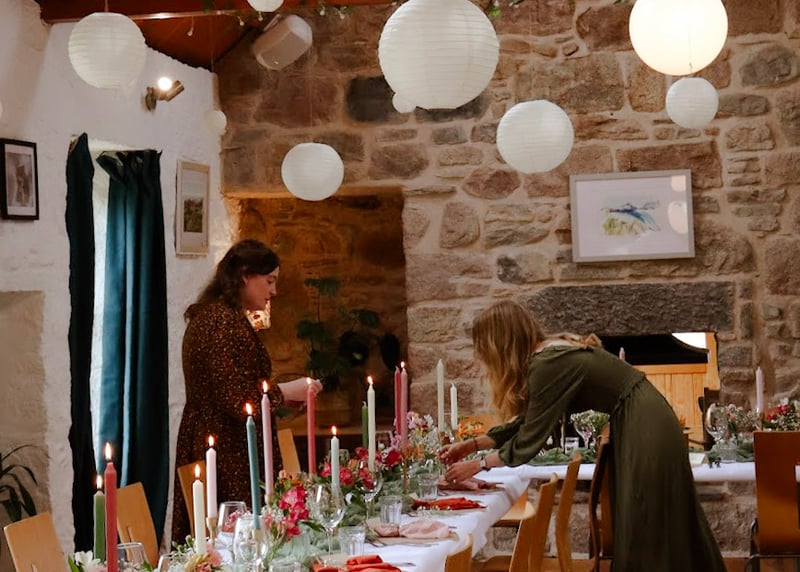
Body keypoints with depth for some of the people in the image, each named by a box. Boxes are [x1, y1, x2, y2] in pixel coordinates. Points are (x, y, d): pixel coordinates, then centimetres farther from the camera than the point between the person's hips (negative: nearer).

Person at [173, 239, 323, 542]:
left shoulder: (207, 316, 16)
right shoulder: (227, 322, -16)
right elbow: (238, 403, -20)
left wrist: (281, 394, 16)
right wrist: (284, 392, -6)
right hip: (230, 457, -10)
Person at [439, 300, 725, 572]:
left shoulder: (548, 365, -20)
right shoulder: (551, 353, 9)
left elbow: (528, 442, -16)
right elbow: (526, 422, 17)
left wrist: (477, 464, -3)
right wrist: (471, 444, 17)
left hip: (645, 432, -9)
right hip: (643, 426, 10)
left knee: (644, 536, -2)